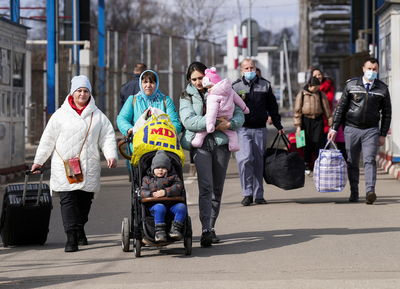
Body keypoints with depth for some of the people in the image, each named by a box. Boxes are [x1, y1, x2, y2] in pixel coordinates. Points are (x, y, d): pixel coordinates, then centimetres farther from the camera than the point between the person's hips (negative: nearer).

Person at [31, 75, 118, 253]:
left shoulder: (98, 116, 11)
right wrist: (38, 161, 10)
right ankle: (71, 237, -14)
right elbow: (48, 139, 9)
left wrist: (111, 155, -11)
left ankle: (80, 229, 30)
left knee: (85, 200, 7)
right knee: (68, 200, -11)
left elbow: (107, 137, 7)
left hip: (89, 167, 2)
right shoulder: (61, 114, 6)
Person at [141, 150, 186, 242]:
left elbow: (178, 187, 0)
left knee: (181, 207, -28)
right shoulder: (147, 179, 22)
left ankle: (175, 229, -26)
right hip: (155, 204, -1)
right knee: (159, 208, -37)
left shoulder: (173, 177, 19)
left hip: (171, 204, 1)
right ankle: (159, 231, -36)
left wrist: (165, 192, -16)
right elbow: (143, 192, 8)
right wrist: (152, 194, -14)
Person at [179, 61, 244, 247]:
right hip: (200, 145, -2)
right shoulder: (187, 96, 8)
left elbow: (239, 114, 6)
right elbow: (189, 121, -8)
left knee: (218, 188, 5)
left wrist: (230, 123, -16)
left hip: (221, 143, 2)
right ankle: (205, 230, -23)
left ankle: (211, 227, 16)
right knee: (205, 186, -16)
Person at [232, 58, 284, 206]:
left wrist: (278, 125, 15)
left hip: (260, 129, 2)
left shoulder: (265, 85, 10)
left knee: (258, 161, 5)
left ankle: (258, 194, 13)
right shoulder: (235, 87, 3)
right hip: (242, 129, -2)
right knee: (245, 159, -16)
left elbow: (272, 107, 16)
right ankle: (247, 193, -8)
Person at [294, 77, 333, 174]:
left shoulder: (321, 95, 6)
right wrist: (298, 126, -5)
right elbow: (297, 111, 1)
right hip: (305, 120, 0)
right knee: (307, 143, 2)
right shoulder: (301, 94, 2)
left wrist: (331, 124, 3)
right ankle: (307, 166, 11)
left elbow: (327, 109, 8)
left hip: (318, 120, 0)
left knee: (318, 142, -8)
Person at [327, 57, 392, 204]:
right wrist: (334, 128, -1)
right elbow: (341, 108, 5)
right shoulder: (351, 85, 2)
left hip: (371, 130, -1)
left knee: (370, 160, -14)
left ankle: (370, 192, -24)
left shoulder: (382, 89, 4)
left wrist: (383, 135, 4)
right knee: (352, 163, 4)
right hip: (351, 129, 1)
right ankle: (354, 193, 13)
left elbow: (386, 113, 9)